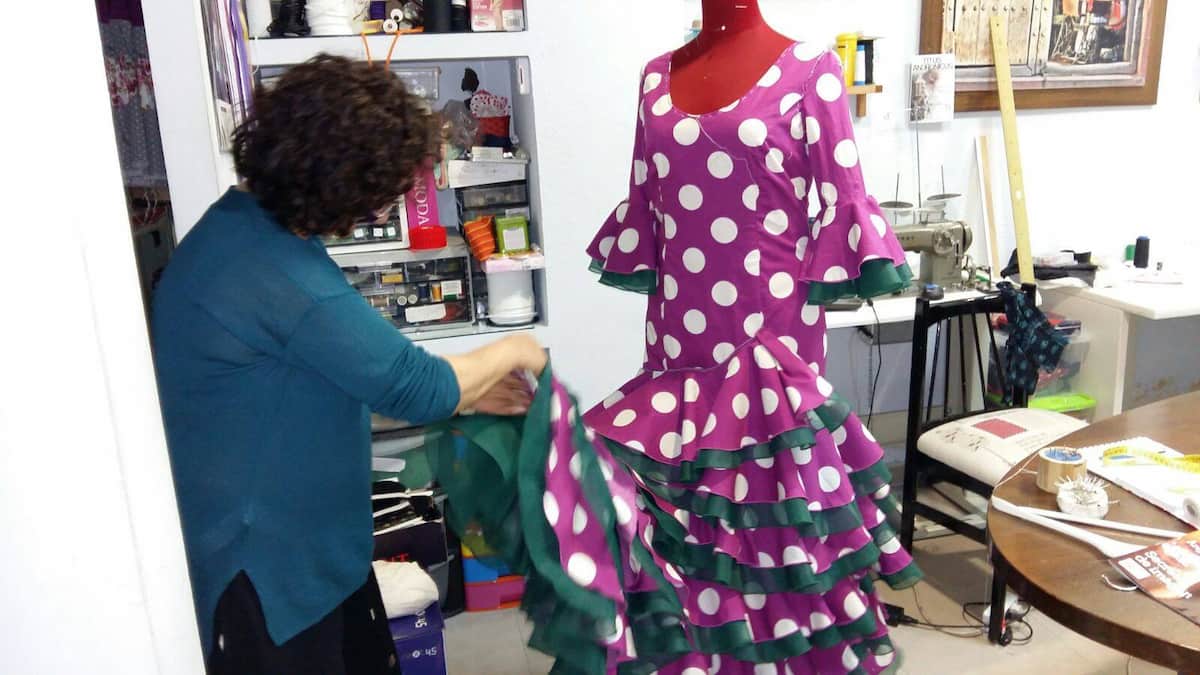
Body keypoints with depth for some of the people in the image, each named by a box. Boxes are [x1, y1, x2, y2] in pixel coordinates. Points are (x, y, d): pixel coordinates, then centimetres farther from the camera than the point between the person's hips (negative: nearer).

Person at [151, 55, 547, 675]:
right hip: (265, 564, -9)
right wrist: (511, 351, -7)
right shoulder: (275, 274, -30)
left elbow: (359, 373, 10)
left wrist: (464, 392, 7)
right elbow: (414, 387, -24)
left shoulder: (246, 225, 3)